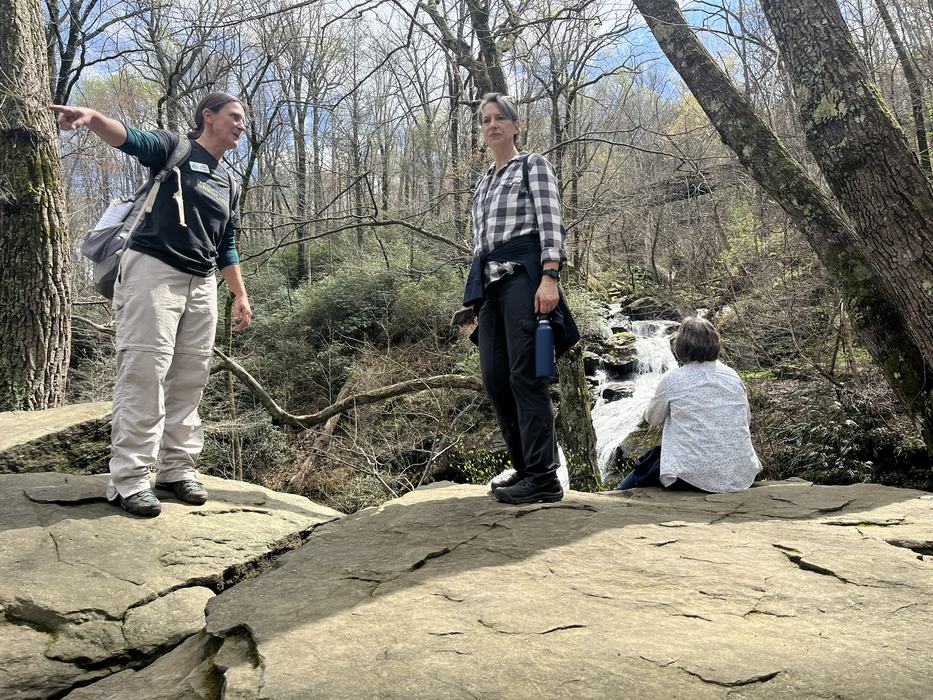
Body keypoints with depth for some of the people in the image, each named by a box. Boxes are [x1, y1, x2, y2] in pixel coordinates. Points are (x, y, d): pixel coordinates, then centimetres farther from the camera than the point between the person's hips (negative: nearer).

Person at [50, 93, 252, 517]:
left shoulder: (227, 183, 22)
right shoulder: (174, 149, 3)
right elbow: (129, 138, -18)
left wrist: (241, 296, 18)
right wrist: (93, 117, -39)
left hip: (202, 285, 7)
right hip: (154, 271, -7)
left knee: (190, 379, 6)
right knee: (144, 374, -10)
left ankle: (177, 469, 14)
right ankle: (129, 479, -6)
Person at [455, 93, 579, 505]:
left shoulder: (532, 165, 6)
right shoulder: (483, 183, 26)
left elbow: (551, 223, -7)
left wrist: (549, 278, -21)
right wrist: (472, 296, 19)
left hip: (523, 271, -7)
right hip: (490, 280, 7)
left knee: (525, 373, -14)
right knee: (494, 377, 2)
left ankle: (543, 478, -11)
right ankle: (523, 465, 14)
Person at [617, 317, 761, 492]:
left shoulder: (672, 380, -7)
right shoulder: (732, 376, 5)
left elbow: (652, 419, 9)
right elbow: (747, 418, 17)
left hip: (698, 477, -5)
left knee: (650, 459, 24)